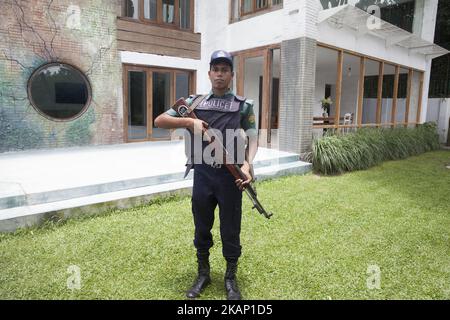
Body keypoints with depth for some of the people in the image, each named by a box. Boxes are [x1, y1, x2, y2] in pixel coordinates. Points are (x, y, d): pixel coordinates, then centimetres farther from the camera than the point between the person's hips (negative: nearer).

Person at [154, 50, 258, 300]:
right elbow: (159, 121, 5)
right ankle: (203, 274, 35)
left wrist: (247, 164, -19)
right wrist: (190, 121, -10)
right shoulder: (195, 101, 8)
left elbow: (252, 139, 0)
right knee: (202, 229, 14)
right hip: (202, 175, 2)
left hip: (230, 176, -2)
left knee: (230, 230, 9)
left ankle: (231, 278, 29)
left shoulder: (243, 105, 4)